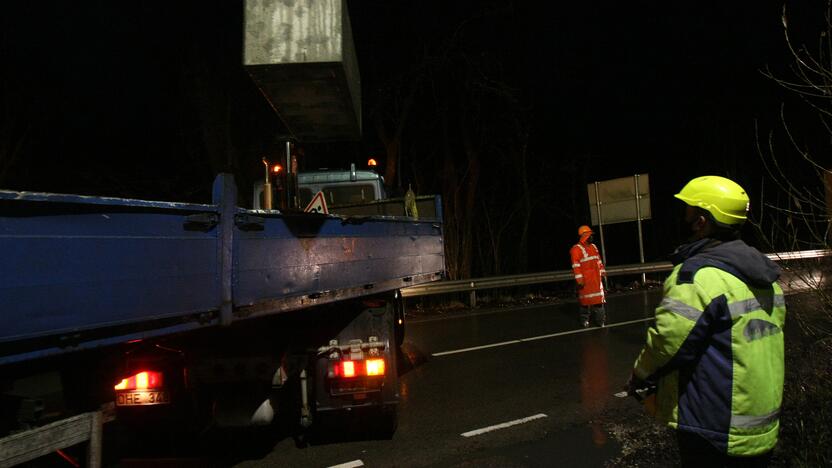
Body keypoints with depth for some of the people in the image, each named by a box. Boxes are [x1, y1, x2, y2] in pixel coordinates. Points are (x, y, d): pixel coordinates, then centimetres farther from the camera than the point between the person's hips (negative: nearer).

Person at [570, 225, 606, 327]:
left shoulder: (593, 247, 14)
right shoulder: (577, 249, -11)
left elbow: (598, 260, 23)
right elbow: (575, 265, -16)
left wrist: (602, 271, 17)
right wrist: (579, 278, -20)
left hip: (596, 277, 7)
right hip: (585, 279, -7)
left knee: (598, 297, 10)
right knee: (586, 299, -3)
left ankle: (599, 318, 19)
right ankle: (585, 320, 9)